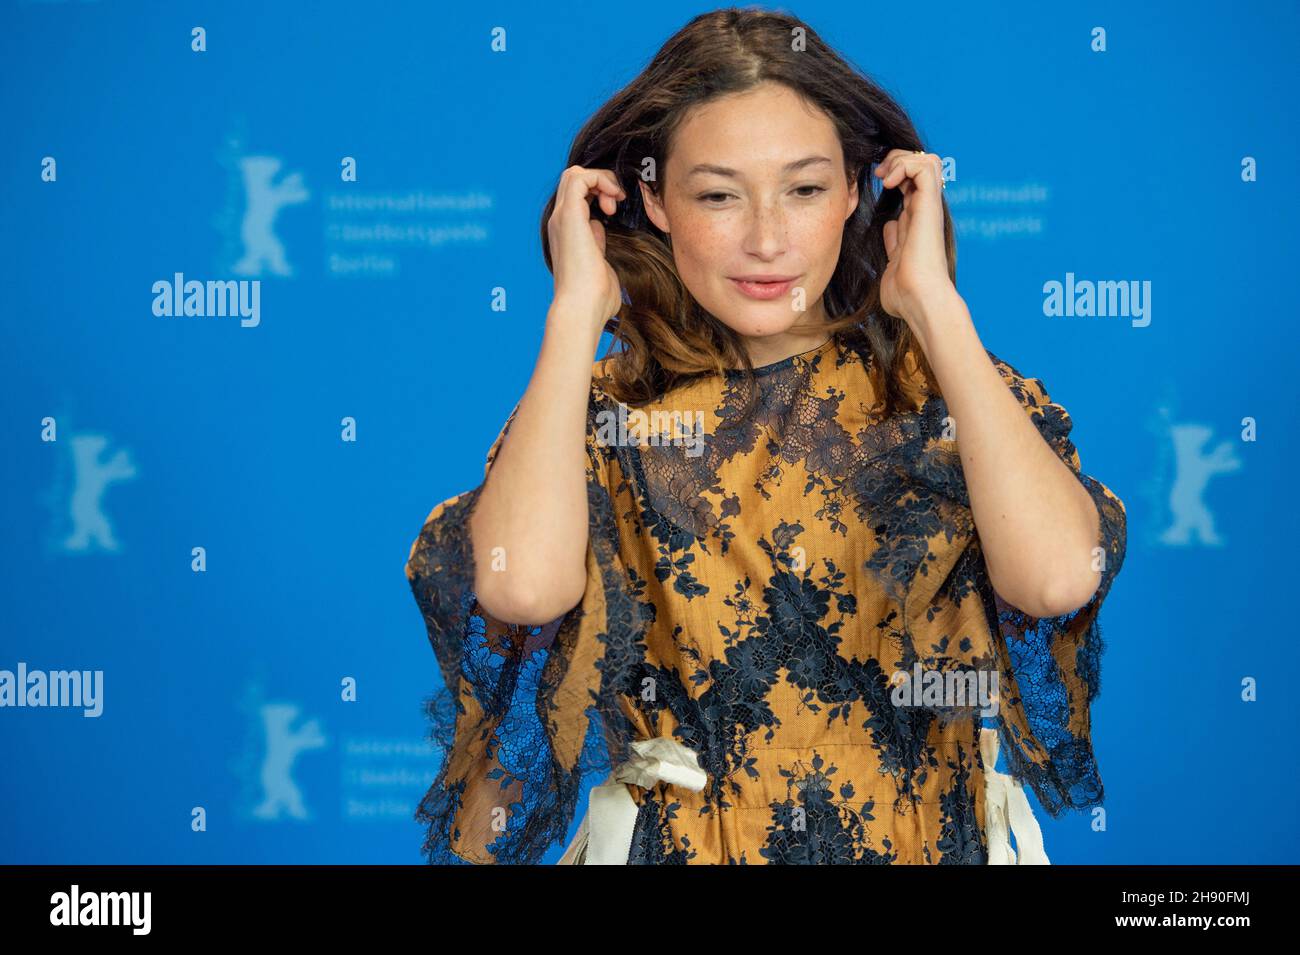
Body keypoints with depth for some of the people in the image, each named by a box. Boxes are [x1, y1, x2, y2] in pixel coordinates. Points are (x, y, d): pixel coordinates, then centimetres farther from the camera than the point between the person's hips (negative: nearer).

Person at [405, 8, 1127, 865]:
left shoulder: (944, 392, 0)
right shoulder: (604, 413, 0)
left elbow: (1057, 577, -19)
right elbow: (520, 585, -20)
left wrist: (933, 303, -11)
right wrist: (576, 310, -10)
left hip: (921, 840, 0)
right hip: (675, 840, 0)